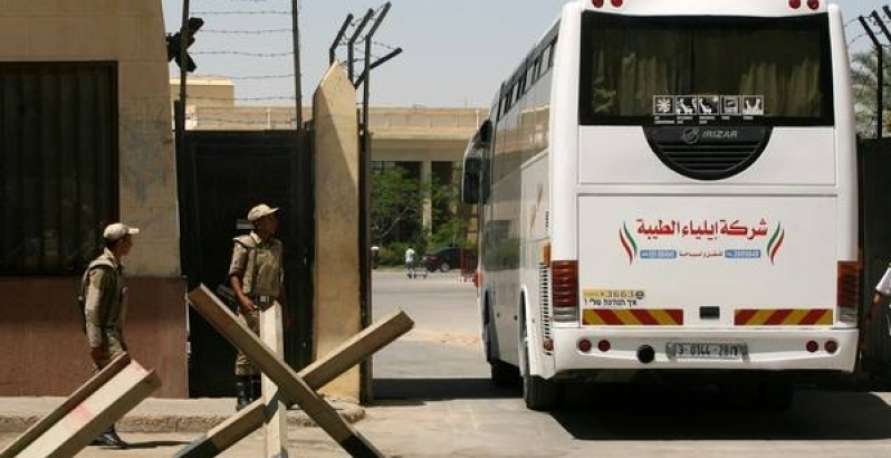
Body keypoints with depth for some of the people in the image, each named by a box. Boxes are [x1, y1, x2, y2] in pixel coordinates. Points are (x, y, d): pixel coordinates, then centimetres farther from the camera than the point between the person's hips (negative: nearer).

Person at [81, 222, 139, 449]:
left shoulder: (115, 268, 19)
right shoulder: (102, 269, -13)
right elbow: (92, 308, -19)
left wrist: (121, 339, 24)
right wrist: (95, 342, -24)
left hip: (113, 333, 10)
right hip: (103, 334, -10)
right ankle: (107, 429, -22)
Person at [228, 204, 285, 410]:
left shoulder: (277, 246, 15)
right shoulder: (244, 244, -4)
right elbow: (234, 275, -7)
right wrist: (242, 297, -22)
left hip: (271, 305, 6)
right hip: (251, 305, -6)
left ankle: (258, 396, 13)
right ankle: (242, 397, -5)